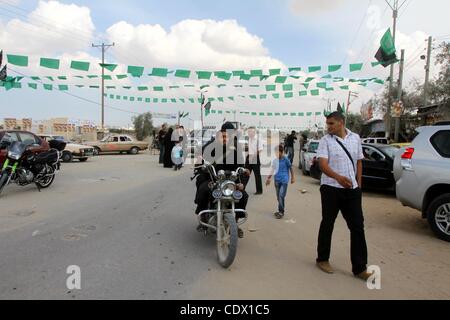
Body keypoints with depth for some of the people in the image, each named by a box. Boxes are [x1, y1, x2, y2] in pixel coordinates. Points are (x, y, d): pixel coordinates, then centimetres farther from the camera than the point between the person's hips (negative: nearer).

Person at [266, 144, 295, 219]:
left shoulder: (285, 159, -10)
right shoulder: (275, 160, 1)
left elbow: (290, 168, 1)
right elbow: (273, 169, 11)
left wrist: (293, 177, 7)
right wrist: (269, 178, 12)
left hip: (284, 180, -5)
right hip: (277, 180, 5)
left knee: (281, 196, -12)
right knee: (278, 196, 12)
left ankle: (281, 212, 0)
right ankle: (281, 210, 28)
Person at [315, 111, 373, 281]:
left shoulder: (355, 138, 8)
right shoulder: (325, 140, -6)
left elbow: (359, 162, 15)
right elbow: (322, 164, -17)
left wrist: (359, 185, 11)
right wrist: (338, 177, -35)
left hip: (351, 189, 4)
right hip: (331, 189, -4)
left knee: (358, 227, 4)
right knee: (327, 225, 7)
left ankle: (359, 268, 15)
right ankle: (322, 259, 25)